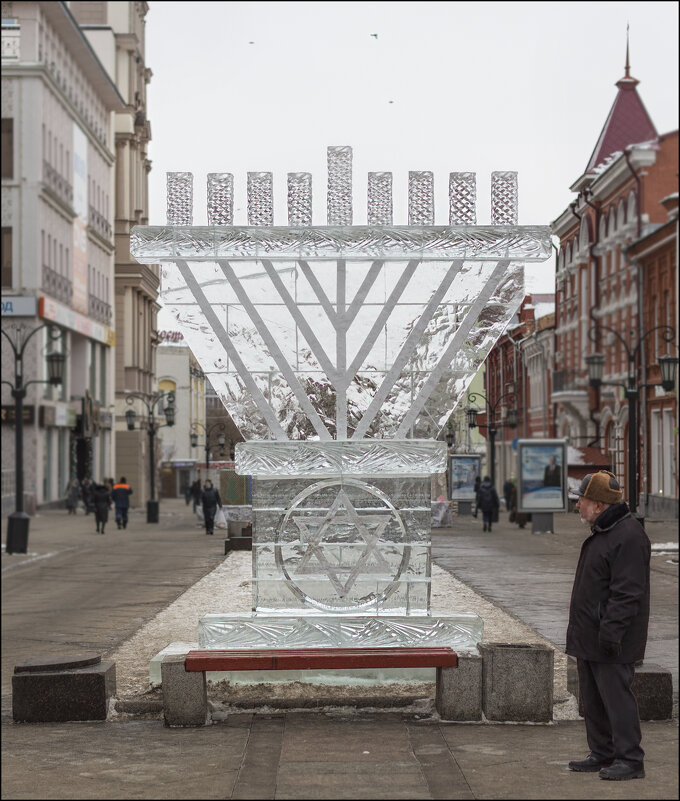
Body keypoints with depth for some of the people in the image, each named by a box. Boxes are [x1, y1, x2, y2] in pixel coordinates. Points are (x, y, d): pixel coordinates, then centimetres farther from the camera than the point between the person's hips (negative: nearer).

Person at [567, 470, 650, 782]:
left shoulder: (628, 537, -18)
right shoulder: (601, 532, 16)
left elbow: (627, 592, -23)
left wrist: (612, 629, -26)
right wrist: (580, 631, 23)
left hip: (611, 641, -10)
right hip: (589, 638, 10)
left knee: (616, 695, -8)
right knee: (593, 699, 13)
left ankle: (630, 759, -3)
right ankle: (602, 754, 21)